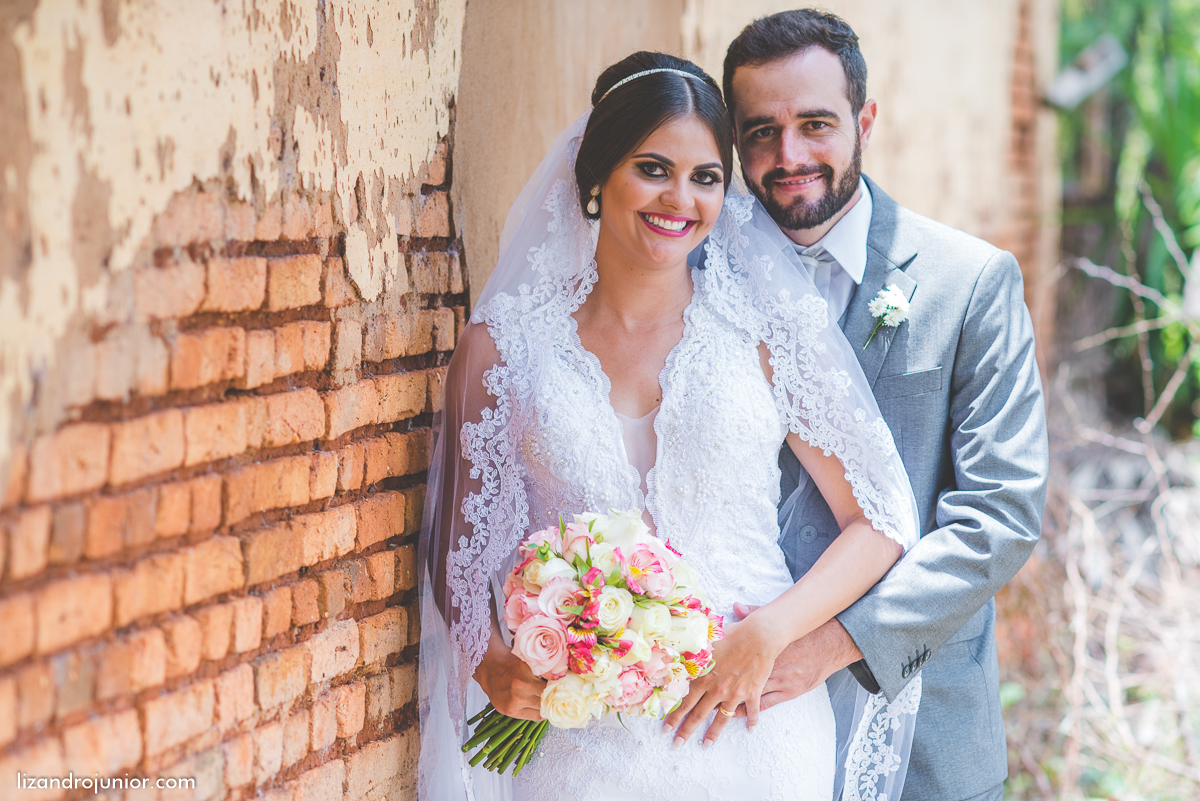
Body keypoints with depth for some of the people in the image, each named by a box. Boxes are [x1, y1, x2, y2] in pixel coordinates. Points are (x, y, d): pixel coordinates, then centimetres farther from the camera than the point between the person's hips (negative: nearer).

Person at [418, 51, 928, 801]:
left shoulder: (764, 325, 0)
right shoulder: (502, 347, 0)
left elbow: (881, 520, 0)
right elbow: (460, 550, 5)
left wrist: (768, 634, -14)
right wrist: (492, 662, -14)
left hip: (755, 730, 0)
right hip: (585, 735, 0)